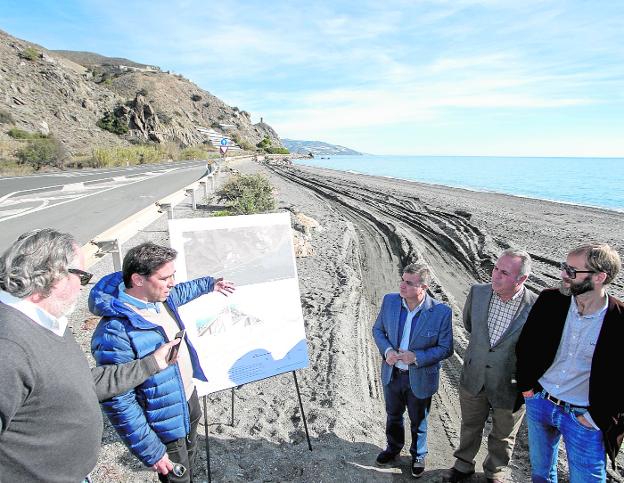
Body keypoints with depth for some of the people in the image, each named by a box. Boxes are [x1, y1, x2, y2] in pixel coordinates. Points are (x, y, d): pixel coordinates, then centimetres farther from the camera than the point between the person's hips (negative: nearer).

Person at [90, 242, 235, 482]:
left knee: (189, 460, 30)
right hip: (166, 424, -8)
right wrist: (151, 452, -23)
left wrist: (209, 284, 30)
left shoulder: (158, 297, -9)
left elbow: (179, 293, 16)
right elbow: (119, 403, -29)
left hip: (188, 397, 8)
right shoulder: (115, 333, -35)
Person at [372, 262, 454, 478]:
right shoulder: (389, 301, -13)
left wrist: (416, 357, -26)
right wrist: (387, 350, -17)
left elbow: (445, 348, -14)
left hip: (420, 379, -3)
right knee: (393, 416, 27)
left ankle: (418, 455, 51)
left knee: (418, 422, 23)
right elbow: (378, 329, 1)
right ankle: (393, 448, 55)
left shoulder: (441, 312, -23)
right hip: (392, 374, 3)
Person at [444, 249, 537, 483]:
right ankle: (463, 464, 51)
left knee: (502, 436, 23)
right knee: (470, 427, 25)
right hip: (474, 378, 3)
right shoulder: (478, 292, -14)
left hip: (509, 387, -2)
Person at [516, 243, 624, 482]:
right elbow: (525, 344, 2)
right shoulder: (549, 299, -11)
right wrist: (526, 385, 1)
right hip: (538, 402, 3)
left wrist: (598, 417, -9)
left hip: (585, 420, -3)